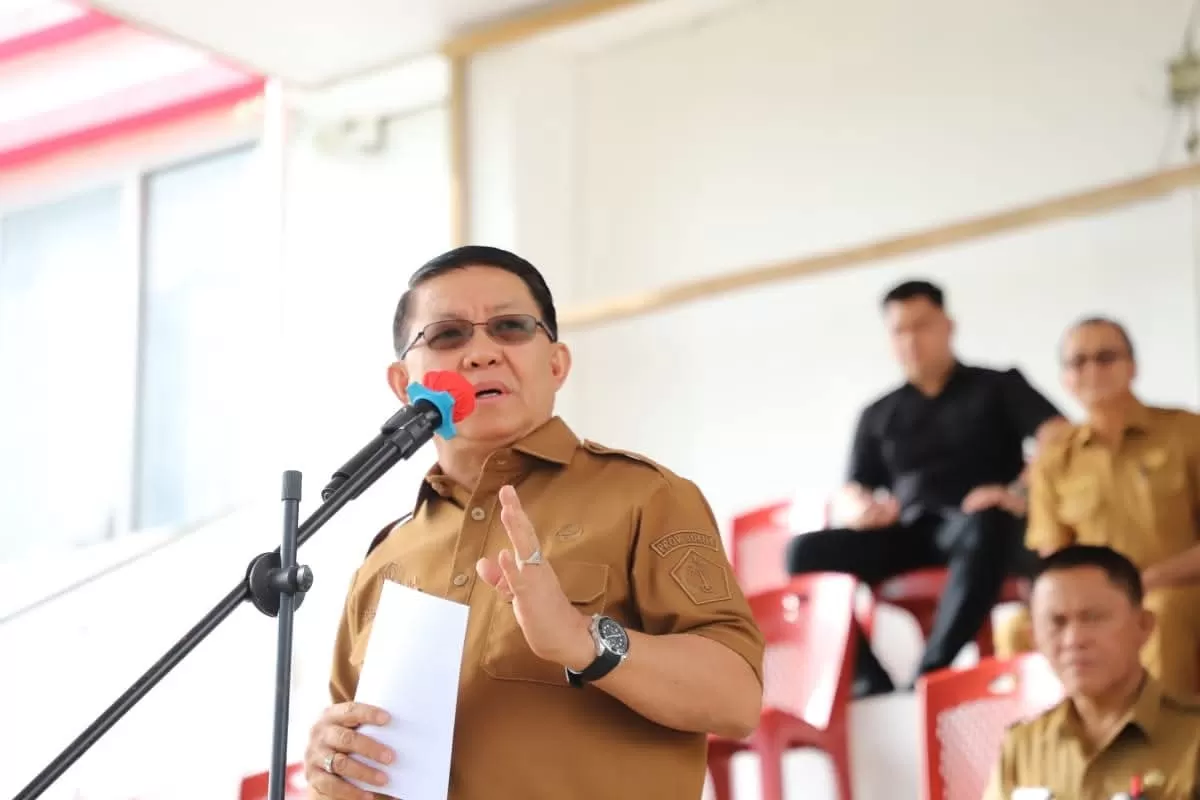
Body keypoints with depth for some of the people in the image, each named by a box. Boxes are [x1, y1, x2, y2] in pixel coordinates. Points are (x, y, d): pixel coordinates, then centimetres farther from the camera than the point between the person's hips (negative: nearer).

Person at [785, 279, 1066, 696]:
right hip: (909, 536, 4)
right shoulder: (878, 415, 21)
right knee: (807, 551, -22)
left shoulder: (998, 386, 12)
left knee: (986, 526, -40)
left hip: (977, 528, -3)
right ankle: (871, 683, -28)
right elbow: (845, 498, 15)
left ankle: (929, 676, -43)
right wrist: (860, 508, -11)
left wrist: (1021, 492, -24)